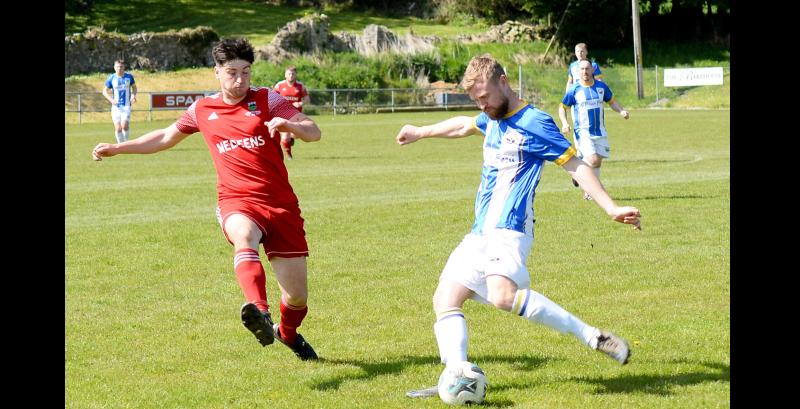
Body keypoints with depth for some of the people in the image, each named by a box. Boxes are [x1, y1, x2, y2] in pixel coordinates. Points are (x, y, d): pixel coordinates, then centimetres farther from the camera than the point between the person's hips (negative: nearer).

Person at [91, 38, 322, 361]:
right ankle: (260, 312, -63)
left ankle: (288, 332, 36)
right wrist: (117, 148, 30)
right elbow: (166, 137, 30)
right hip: (236, 201, 0)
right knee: (244, 236, -40)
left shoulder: (267, 100, 4)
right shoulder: (202, 110, 12)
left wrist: (289, 125, -27)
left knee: (297, 296, 1)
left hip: (280, 202, 0)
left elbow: (314, 133, -5)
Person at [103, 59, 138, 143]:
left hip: (126, 106, -1)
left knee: (124, 125, -19)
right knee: (118, 128, -5)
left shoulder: (129, 76, 1)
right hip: (116, 106, 1)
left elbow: (134, 87, 16)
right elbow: (105, 91, 7)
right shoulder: (111, 78, -1)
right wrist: (111, 100, -11)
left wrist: (133, 95, -6)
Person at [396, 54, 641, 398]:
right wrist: (421, 133, 54)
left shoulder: (534, 122, -9)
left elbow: (575, 165, -8)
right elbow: (464, 125, 40)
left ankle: (592, 337, -29)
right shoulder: (493, 119, 17)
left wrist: (611, 209, -14)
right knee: (445, 300, -2)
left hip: (508, 229, -9)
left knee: (503, 295, -33)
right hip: (480, 232, 9)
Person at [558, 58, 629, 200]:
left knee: (597, 163, 4)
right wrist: (564, 123, -12)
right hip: (582, 132, -4)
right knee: (593, 160, -20)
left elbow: (612, 101, 18)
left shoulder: (601, 87, 4)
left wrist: (621, 111, 0)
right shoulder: (574, 90, -5)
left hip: (600, 132, 4)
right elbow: (562, 107, 5)